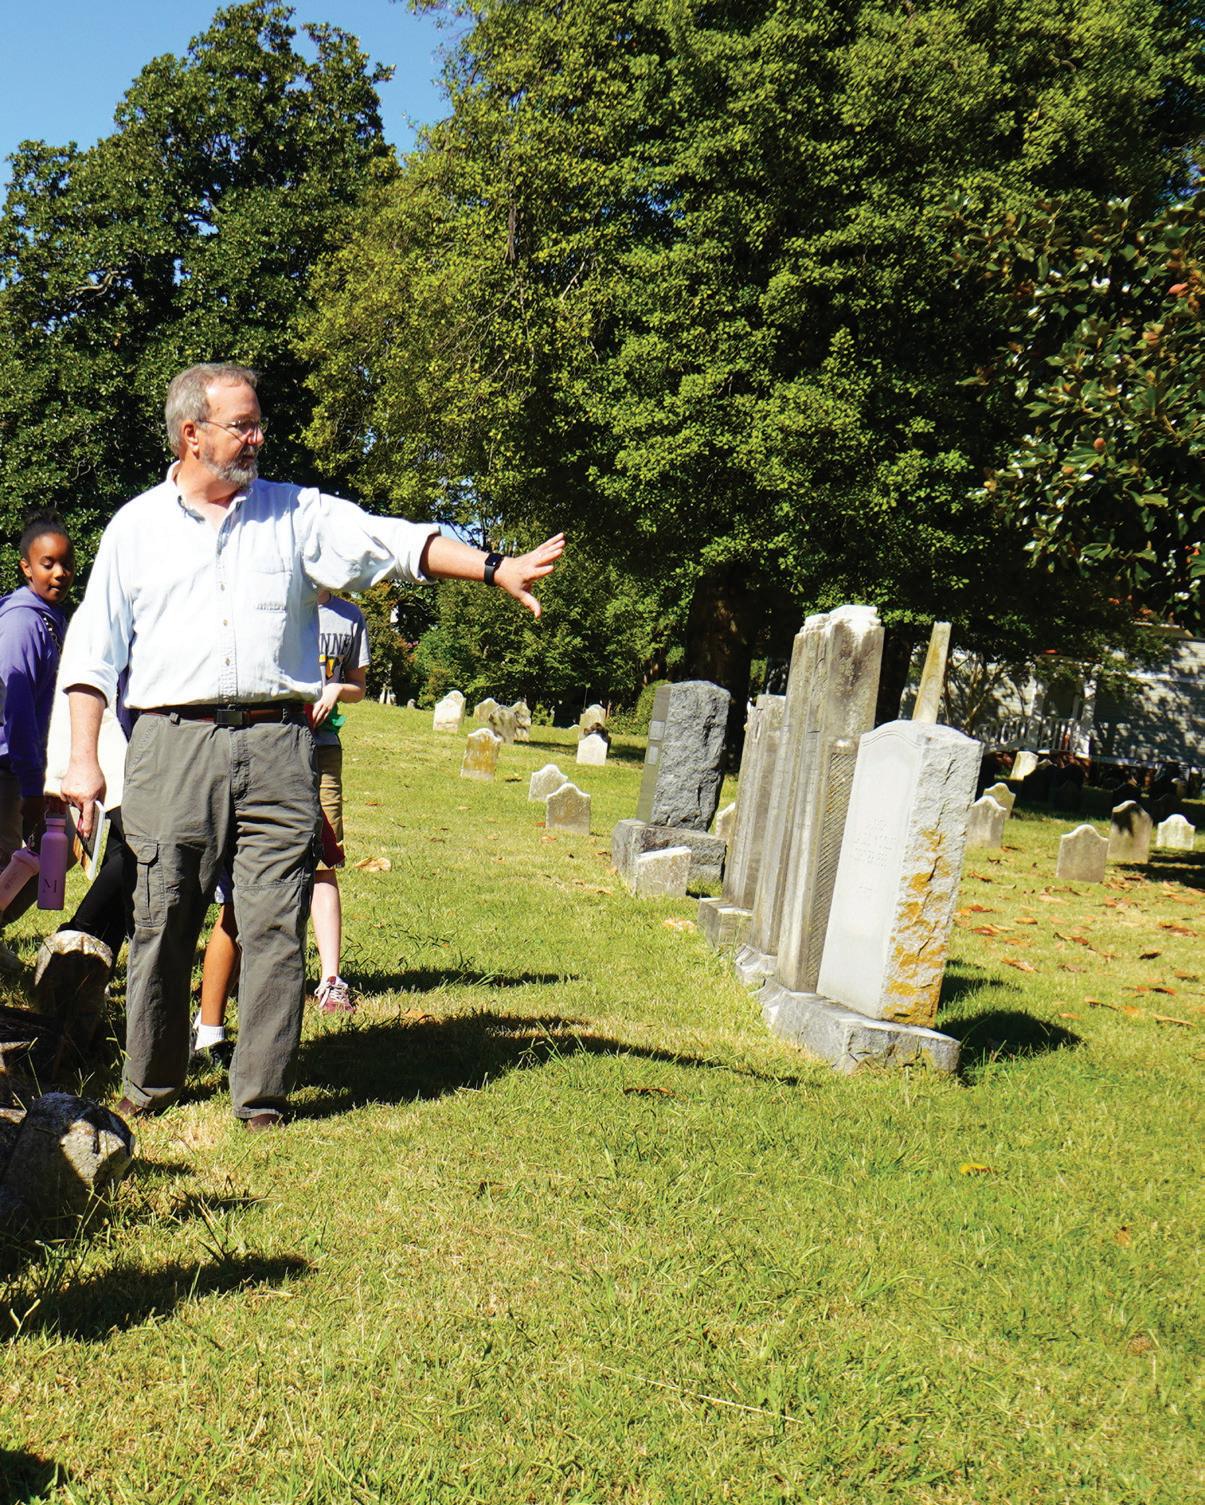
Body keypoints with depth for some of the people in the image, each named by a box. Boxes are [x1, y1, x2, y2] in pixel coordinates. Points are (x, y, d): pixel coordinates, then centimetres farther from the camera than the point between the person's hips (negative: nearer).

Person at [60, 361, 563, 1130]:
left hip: (277, 747, 0)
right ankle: (152, 1081, 21)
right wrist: (84, 756, 4)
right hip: (174, 743, 0)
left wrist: (494, 568, -14)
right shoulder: (137, 526, 13)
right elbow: (95, 648, 12)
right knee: (163, 923, 3)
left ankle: (263, 1094, 9)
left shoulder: (298, 513, 13)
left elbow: (390, 542, 0)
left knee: (277, 925, -3)